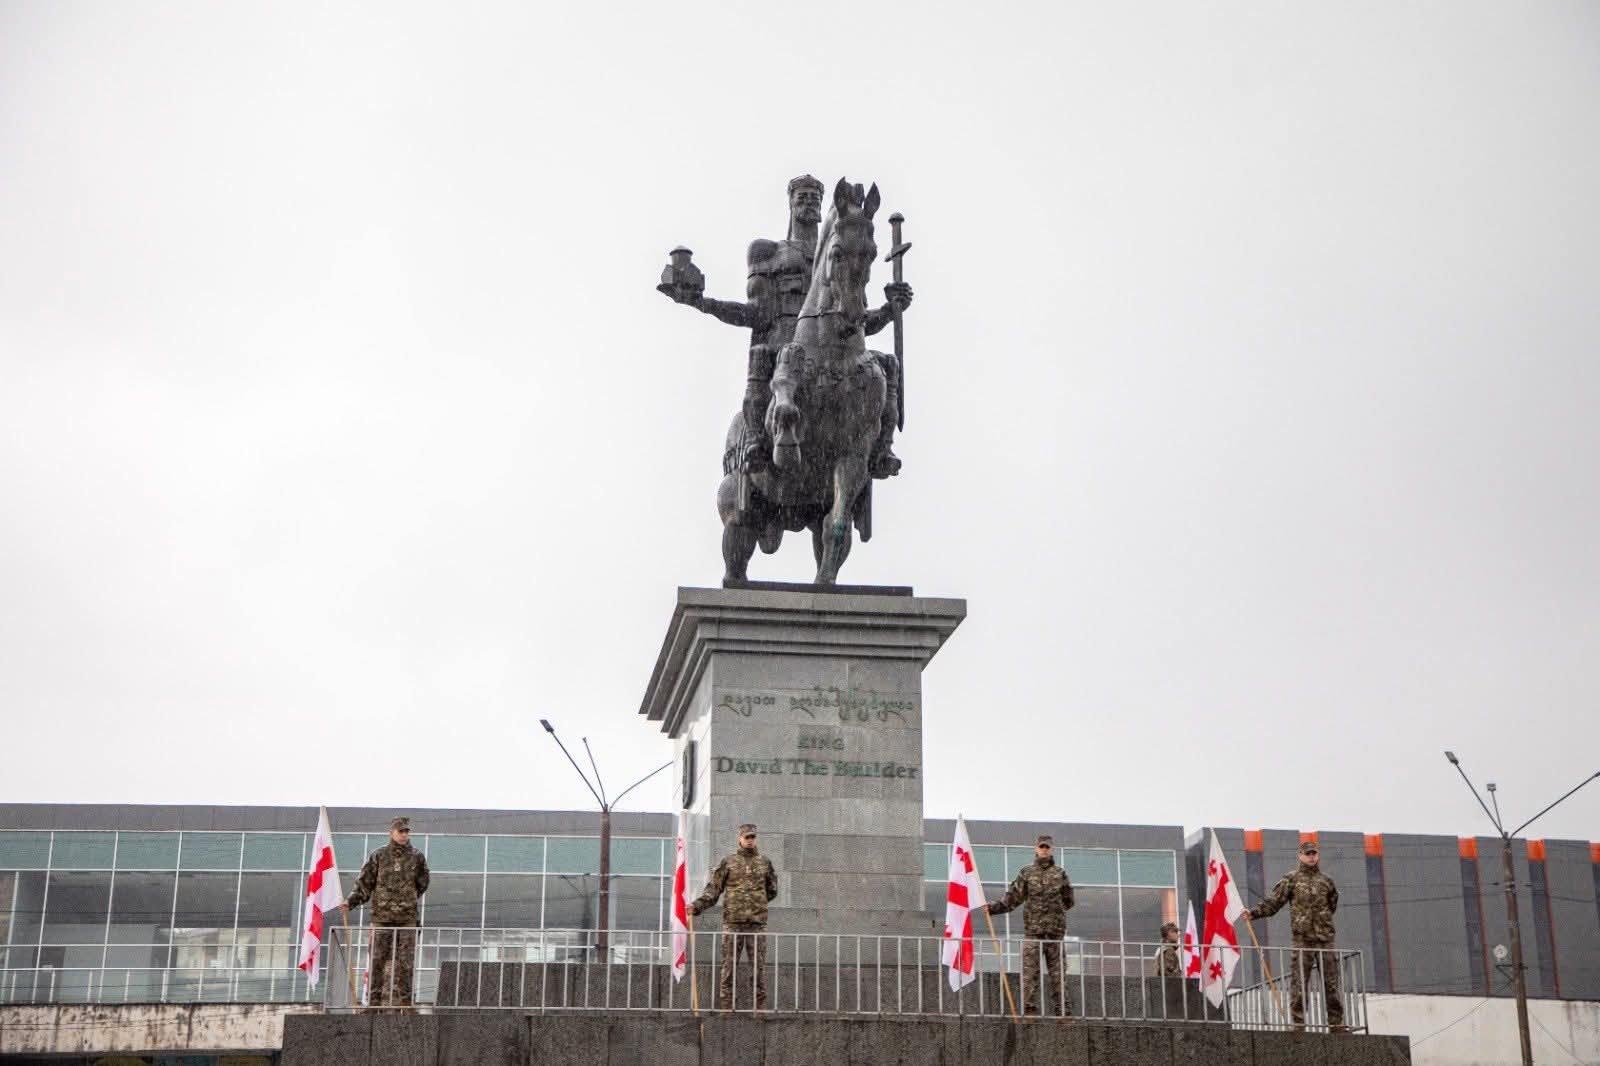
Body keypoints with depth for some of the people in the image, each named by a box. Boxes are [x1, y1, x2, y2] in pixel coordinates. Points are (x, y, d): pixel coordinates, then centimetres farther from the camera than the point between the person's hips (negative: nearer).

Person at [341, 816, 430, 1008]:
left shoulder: (417, 857, 8)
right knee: (378, 960, -1)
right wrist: (350, 902, -7)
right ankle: (374, 1001, 3)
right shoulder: (378, 856, 5)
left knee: (405, 963, -1)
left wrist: (407, 902, 11)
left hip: (408, 918, 1)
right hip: (381, 916, 0)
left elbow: (422, 885, 17)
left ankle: (402, 1002, 3)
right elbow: (364, 884, 5)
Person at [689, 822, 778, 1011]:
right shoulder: (728, 862, 6)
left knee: (758, 965, 1)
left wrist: (757, 902, 10)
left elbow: (772, 891, 20)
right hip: (733, 921, -1)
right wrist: (697, 905, -12)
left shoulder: (765, 862, 12)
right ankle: (725, 1007, 1)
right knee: (729, 964, -1)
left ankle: (760, 1007, 4)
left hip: (758, 922, 1)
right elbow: (713, 889, 1)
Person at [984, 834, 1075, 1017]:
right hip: (1032, 927, 0)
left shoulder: (1060, 873, 9)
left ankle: (1065, 1009, 4)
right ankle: (1029, 1007, -7)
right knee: (1030, 968, -6)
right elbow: (1013, 896, 5)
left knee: (1057, 967, 2)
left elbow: (1068, 901, 17)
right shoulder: (1027, 872, 8)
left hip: (1055, 927, 0)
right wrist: (993, 908, -3)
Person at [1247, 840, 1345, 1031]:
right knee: (1299, 982, -4)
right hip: (1302, 939, -3)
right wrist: (1253, 912, -13)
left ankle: (1336, 1023, 11)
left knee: (1331, 982, 4)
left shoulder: (1326, 881, 12)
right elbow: (1272, 902, -1)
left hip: (1325, 938, 3)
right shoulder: (1291, 879, 3)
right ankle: (1298, 1022, 0)